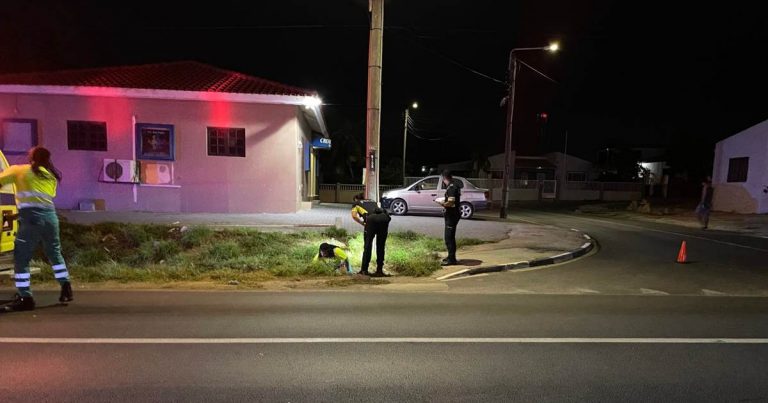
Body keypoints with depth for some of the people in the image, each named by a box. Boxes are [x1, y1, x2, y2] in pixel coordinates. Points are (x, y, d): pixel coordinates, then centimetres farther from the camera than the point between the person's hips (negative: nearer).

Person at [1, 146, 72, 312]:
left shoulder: (20, 170, 6)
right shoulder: (52, 176, 17)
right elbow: (50, 196, 15)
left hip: (31, 216, -5)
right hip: (50, 214, 5)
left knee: (21, 259, 4)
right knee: (55, 253, 19)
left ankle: (25, 298, 2)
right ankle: (66, 289, 21)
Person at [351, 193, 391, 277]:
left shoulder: (356, 203, 27)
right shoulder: (372, 201, 39)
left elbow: (354, 216, 9)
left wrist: (363, 224, 18)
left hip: (372, 218, -4)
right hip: (384, 217, 4)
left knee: (368, 245, 8)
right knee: (381, 246, 12)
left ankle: (364, 270, 12)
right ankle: (379, 270, 15)